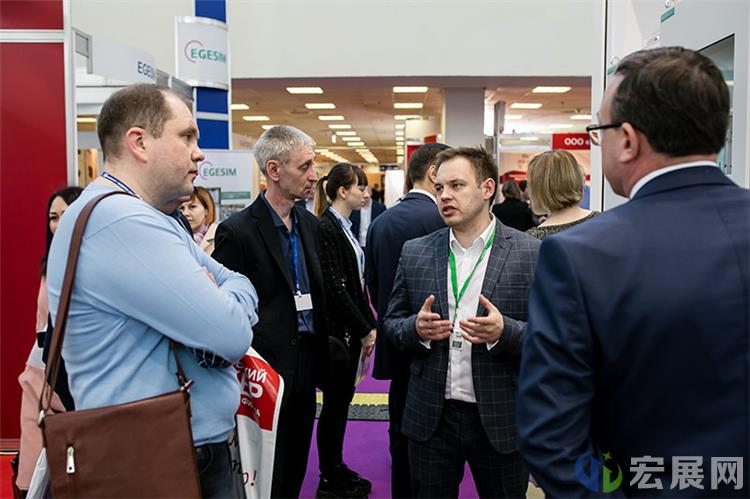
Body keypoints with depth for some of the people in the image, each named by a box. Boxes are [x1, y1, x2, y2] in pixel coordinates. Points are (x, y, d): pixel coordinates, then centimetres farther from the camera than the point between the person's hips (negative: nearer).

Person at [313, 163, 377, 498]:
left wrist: (369, 325, 9)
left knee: (342, 398, 15)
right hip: (336, 328, -9)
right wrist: (364, 330, -14)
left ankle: (337, 468, 28)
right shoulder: (326, 228, -16)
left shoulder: (345, 228, 12)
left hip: (352, 328, 9)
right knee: (335, 400, 1)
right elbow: (333, 288, -20)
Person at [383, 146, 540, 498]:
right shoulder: (414, 252, 3)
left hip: (500, 419, -2)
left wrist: (504, 331, -24)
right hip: (430, 418, 2)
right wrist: (416, 329, -14)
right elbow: (391, 322, 8)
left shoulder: (531, 254, -6)